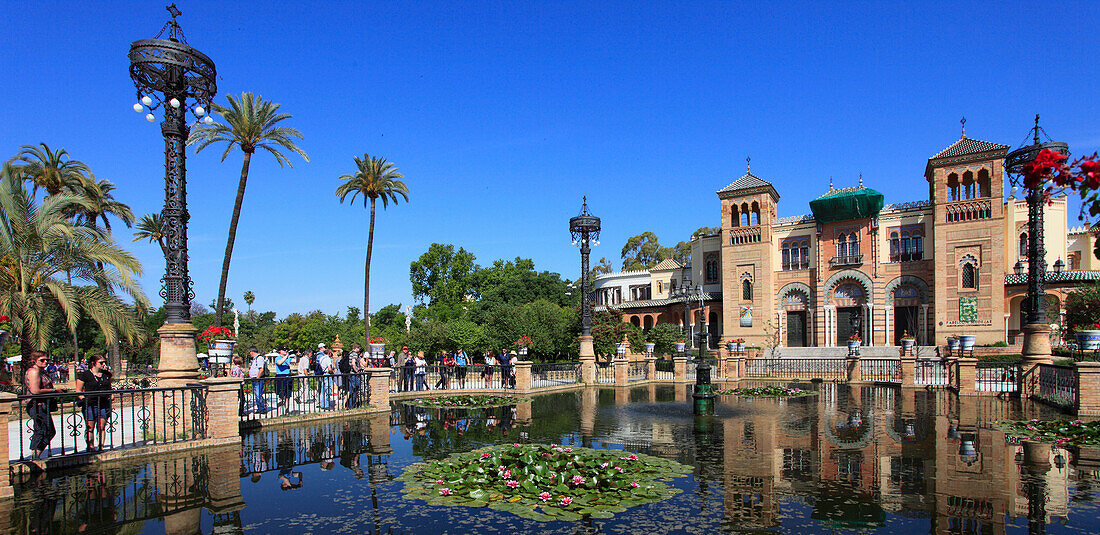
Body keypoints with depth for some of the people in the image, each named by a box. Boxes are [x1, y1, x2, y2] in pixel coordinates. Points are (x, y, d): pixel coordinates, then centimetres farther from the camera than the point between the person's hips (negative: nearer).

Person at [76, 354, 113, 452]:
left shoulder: (106, 374, 13)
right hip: (91, 405, -4)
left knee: (102, 427, 4)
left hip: (104, 404, 4)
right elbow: (78, 391, 0)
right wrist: (84, 399, -14)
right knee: (90, 427, 1)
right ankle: (90, 447, 9)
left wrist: (110, 396, 8)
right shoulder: (84, 375, -2)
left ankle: (101, 447, 8)